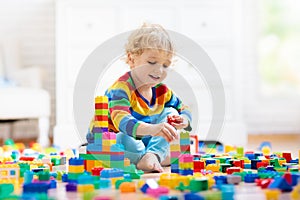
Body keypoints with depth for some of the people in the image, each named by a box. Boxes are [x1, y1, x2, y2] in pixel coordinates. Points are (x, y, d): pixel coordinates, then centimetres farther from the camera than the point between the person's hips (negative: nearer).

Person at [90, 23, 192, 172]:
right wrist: (152, 129, -62)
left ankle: (152, 154, -24)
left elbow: (183, 109, 11)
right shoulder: (122, 88, -27)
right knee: (123, 139, -42)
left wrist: (184, 120, -17)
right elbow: (121, 121, -45)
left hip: (141, 140, 8)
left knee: (170, 112, -3)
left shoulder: (161, 91, -1)